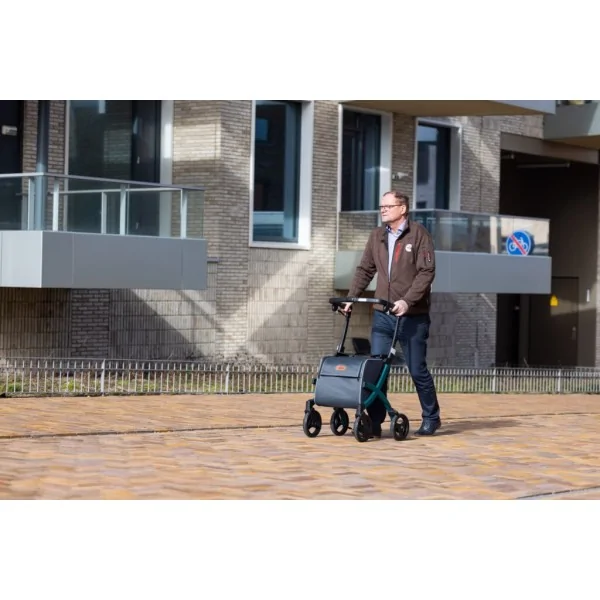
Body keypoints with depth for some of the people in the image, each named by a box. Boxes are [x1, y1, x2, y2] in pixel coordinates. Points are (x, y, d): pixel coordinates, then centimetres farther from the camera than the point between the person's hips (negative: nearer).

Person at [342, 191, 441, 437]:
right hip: (383, 314, 5)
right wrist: (351, 298, 2)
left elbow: (426, 272, -13)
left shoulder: (418, 234, -6)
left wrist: (407, 301, -22)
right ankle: (374, 422, 2)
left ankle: (431, 418, 21)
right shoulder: (377, 236, 10)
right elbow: (365, 270, 14)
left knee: (417, 370, 4)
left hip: (413, 316, -5)